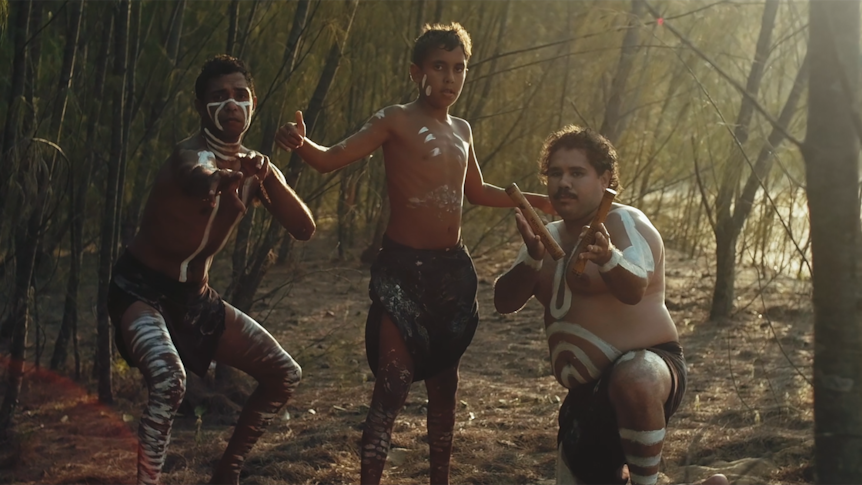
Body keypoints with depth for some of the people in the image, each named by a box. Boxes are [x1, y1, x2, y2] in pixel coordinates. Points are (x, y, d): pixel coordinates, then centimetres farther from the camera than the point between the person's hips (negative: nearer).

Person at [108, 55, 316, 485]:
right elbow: (197, 180, -47)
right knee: (169, 379, -34)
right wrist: (224, 177, -72)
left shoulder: (255, 167, 1)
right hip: (140, 289, -8)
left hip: (195, 297, 8)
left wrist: (269, 179, -28)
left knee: (284, 374, 8)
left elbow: (304, 229, -10)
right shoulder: (190, 153, -21)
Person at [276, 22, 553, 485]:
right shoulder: (396, 121, -7)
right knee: (392, 387, -11)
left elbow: (476, 192, 29)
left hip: (453, 268, 7)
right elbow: (331, 158, -18)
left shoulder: (461, 130, 13)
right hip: (402, 267, -6)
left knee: (444, 384, 13)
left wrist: (539, 201, 29)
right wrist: (302, 144, -39)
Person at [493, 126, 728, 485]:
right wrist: (533, 257, -21)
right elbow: (504, 303, -3)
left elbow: (634, 289, -30)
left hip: (646, 366, -7)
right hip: (588, 395, 8)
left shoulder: (623, 221, -11)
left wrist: (608, 257, -51)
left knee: (632, 383, -42)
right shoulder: (549, 237, 10)